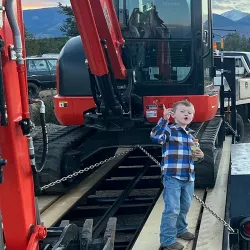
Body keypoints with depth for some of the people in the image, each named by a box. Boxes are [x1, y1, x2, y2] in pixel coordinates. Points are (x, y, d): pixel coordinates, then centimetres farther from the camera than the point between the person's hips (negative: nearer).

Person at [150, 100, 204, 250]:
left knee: (185, 207, 21)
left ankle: (181, 229, 41)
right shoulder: (169, 129, -9)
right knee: (172, 209, -9)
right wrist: (164, 119, -38)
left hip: (189, 177, 7)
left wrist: (200, 155, 2)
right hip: (172, 177, -7)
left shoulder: (191, 134, 13)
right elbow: (155, 137, -31)